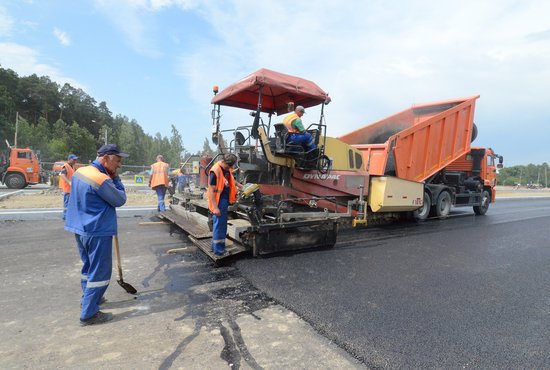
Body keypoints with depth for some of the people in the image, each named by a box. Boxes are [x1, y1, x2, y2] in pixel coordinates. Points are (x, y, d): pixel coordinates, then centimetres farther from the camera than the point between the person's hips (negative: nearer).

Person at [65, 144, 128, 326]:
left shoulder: (80, 171, 5)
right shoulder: (102, 179, -23)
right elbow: (120, 200, -13)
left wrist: (111, 178, 1)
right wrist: (115, 178, -7)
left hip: (80, 229, 9)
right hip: (98, 232, -9)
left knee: (89, 267, 24)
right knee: (100, 272, 1)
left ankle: (88, 299, 40)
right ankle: (89, 314, 8)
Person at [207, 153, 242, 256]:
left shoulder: (227, 168, 7)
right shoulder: (215, 171, -19)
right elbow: (211, 191, -21)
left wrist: (238, 185, 14)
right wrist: (215, 207, -24)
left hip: (225, 200, 9)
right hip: (218, 201, -9)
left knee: (222, 224, 16)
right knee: (218, 225, -2)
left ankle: (218, 247, 29)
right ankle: (217, 250, 9)